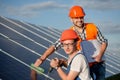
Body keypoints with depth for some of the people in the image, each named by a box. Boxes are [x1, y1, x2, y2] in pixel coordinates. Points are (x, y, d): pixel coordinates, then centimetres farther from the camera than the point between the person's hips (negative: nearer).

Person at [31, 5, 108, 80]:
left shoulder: (92, 27, -6)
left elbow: (104, 42, 3)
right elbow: (54, 46, -14)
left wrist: (100, 55, -15)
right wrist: (41, 59, -26)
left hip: (99, 64, 1)